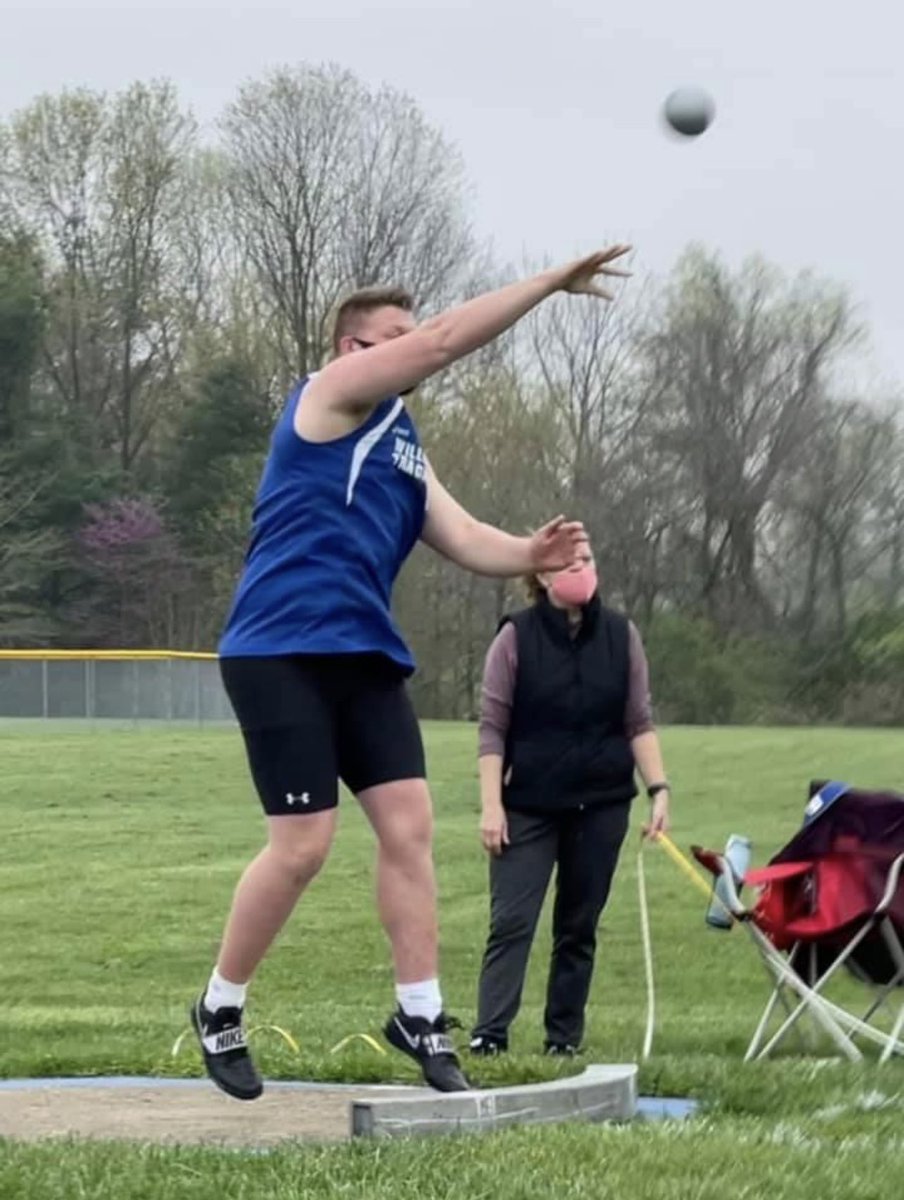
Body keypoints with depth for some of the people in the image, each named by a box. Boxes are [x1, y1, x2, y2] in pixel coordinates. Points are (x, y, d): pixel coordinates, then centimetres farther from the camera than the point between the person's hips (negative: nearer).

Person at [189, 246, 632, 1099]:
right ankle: (219, 1010, 8)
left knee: (408, 826, 0)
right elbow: (444, 340, -12)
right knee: (303, 845, -9)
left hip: (366, 657, 8)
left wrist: (531, 554, -7)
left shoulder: (405, 450, 20)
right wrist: (552, 282, -11)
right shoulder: (330, 395, -3)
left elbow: (464, 541, 14)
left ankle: (419, 1016, 7)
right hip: (282, 652, -8)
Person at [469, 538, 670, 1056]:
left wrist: (660, 789, -4)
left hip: (602, 804, 3)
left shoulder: (621, 634, 3)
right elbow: (493, 726, -3)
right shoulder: (517, 636, -4)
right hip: (530, 805, -3)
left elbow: (639, 721, 6)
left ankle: (565, 1037, 11)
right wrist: (491, 804, -9)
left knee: (580, 926, 6)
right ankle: (490, 1033, -11)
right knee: (511, 921, -8)